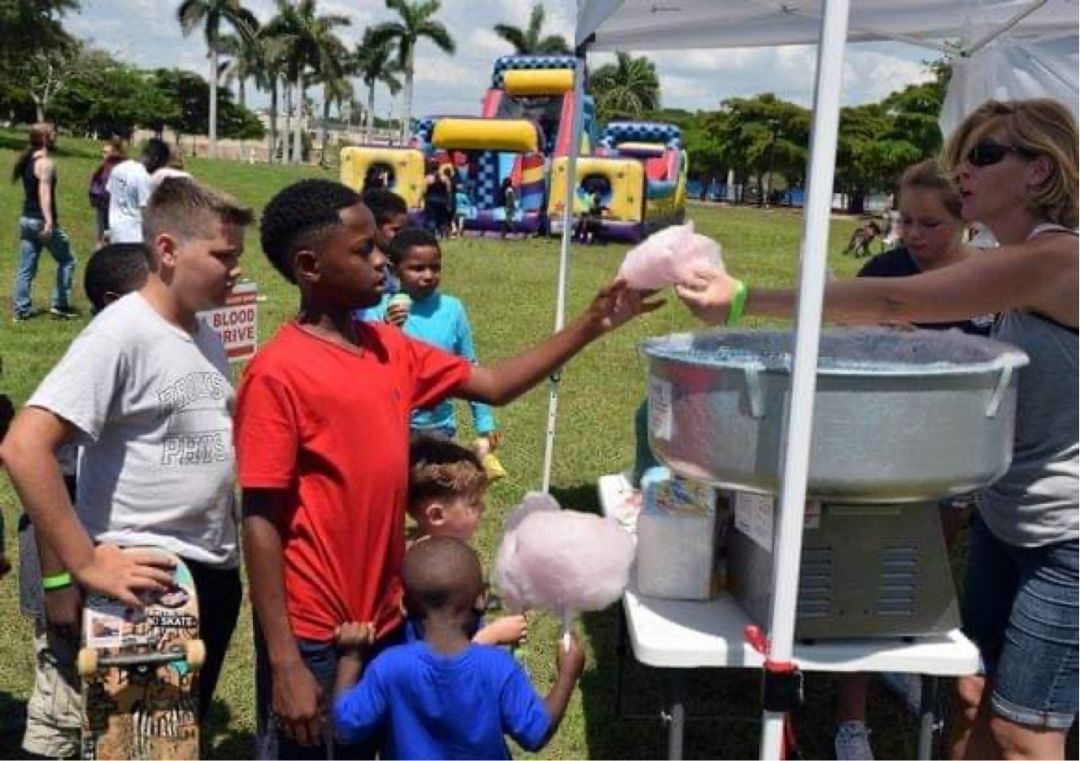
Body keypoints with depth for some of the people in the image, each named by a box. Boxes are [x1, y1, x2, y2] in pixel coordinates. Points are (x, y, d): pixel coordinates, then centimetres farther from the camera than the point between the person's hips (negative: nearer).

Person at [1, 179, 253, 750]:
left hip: (214, 573, 8)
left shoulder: (206, 337, 8)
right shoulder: (122, 332, -17)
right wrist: (85, 564, -22)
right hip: (146, 580, -8)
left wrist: (227, 549, 12)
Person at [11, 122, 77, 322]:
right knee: (67, 260, 6)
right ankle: (60, 305, 4)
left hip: (26, 220, 8)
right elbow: (44, 191, -26)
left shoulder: (27, 161, 14)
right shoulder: (46, 163, -14)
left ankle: (21, 310, 7)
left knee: (26, 267, 7)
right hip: (42, 221, -8)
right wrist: (49, 221, -34)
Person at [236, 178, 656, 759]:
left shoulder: (392, 349, 3)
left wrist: (589, 327, 0)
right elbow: (261, 522, -17)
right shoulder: (278, 375, -18)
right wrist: (285, 664, -17)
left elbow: (494, 385, 10)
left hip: (382, 619, 7)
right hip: (312, 634, -7)